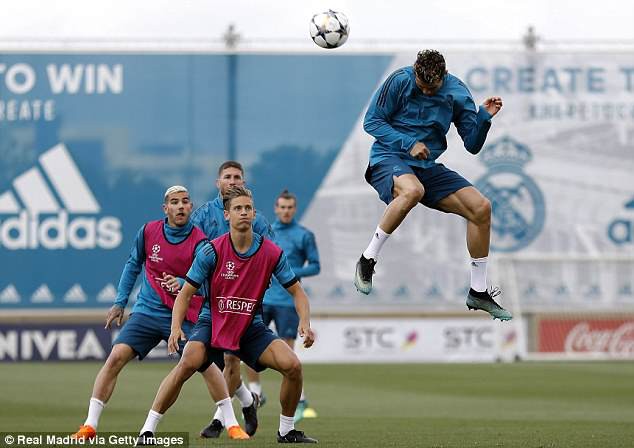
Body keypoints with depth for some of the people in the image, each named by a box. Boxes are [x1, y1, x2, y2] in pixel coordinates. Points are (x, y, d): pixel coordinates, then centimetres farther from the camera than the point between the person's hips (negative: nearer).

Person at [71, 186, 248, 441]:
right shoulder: (148, 232, -1)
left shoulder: (199, 242, -10)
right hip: (146, 311, 2)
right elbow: (133, 265, 15)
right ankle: (89, 426, -10)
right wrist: (120, 303, 15)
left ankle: (232, 425, 0)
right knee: (116, 357, -13)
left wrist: (183, 284, -37)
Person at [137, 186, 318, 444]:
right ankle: (148, 429, -22)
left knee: (292, 366, -16)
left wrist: (305, 323, -17)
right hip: (213, 325, -2)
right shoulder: (211, 252, -14)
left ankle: (286, 431, 7)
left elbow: (296, 292, 1)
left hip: (251, 328, 2)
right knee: (187, 363, -29)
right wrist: (176, 328, -24)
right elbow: (186, 293, -9)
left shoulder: (272, 253, -9)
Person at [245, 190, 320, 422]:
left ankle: (301, 401, 8)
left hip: (288, 301, -4)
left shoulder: (304, 235, -1)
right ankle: (256, 394, 12)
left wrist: (291, 273, -14)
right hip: (262, 298, 4)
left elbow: (315, 266, 0)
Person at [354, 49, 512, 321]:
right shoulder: (399, 81, -9)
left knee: (481, 207, -10)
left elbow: (472, 145, 4)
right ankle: (367, 261, -25)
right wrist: (408, 143, -16)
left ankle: (478, 293, 5)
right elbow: (371, 122, -6)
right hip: (388, 159, -5)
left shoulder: (457, 93, 1)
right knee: (412, 190, -41)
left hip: (427, 167, 5)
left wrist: (484, 116, -13)